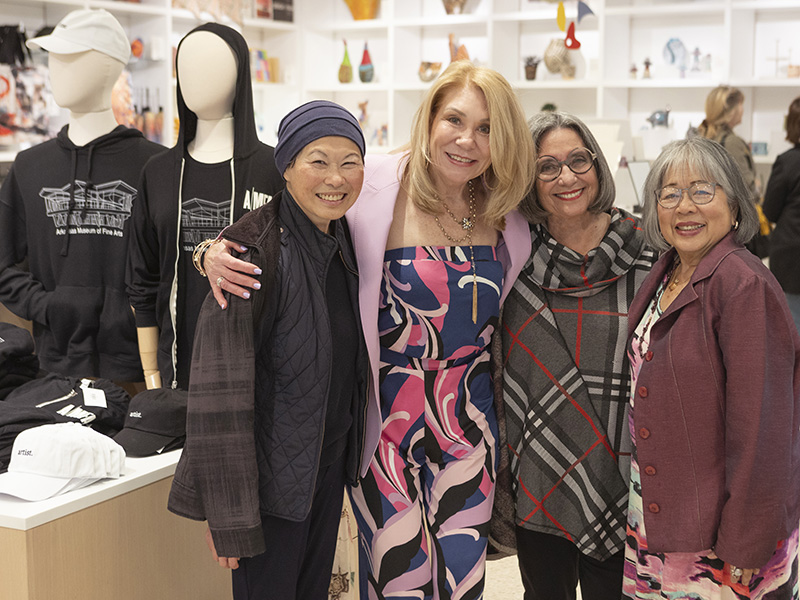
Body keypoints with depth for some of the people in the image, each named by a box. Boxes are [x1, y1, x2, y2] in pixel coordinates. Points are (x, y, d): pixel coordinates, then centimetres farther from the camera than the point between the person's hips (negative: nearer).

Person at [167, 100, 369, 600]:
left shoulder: (344, 240, 2)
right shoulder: (254, 251, -21)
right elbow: (221, 389, -22)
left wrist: (351, 453, 13)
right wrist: (228, 512, -21)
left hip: (331, 461, 7)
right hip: (273, 473, -7)